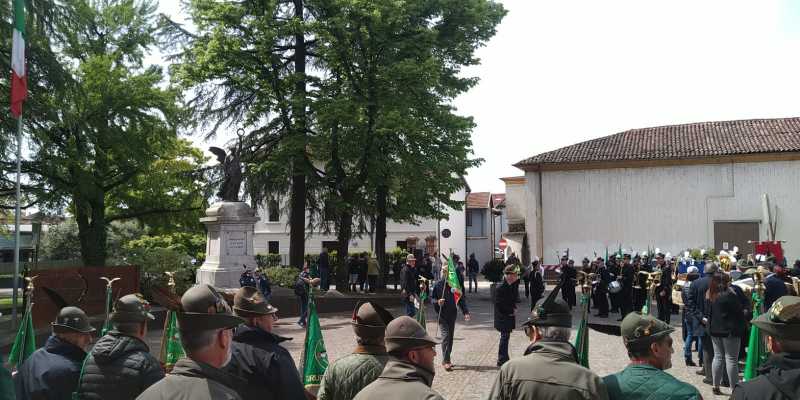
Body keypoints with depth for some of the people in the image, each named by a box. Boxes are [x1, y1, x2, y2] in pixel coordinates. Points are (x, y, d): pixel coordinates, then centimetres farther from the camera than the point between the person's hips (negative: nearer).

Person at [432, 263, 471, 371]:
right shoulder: (438, 285, -4)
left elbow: (461, 299, 3)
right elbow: (432, 299, 3)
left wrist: (465, 312, -6)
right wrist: (437, 302, -19)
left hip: (453, 314, 3)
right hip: (442, 315, -3)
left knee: (450, 337, 10)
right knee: (445, 336, -13)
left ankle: (447, 359, 22)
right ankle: (445, 361, -13)